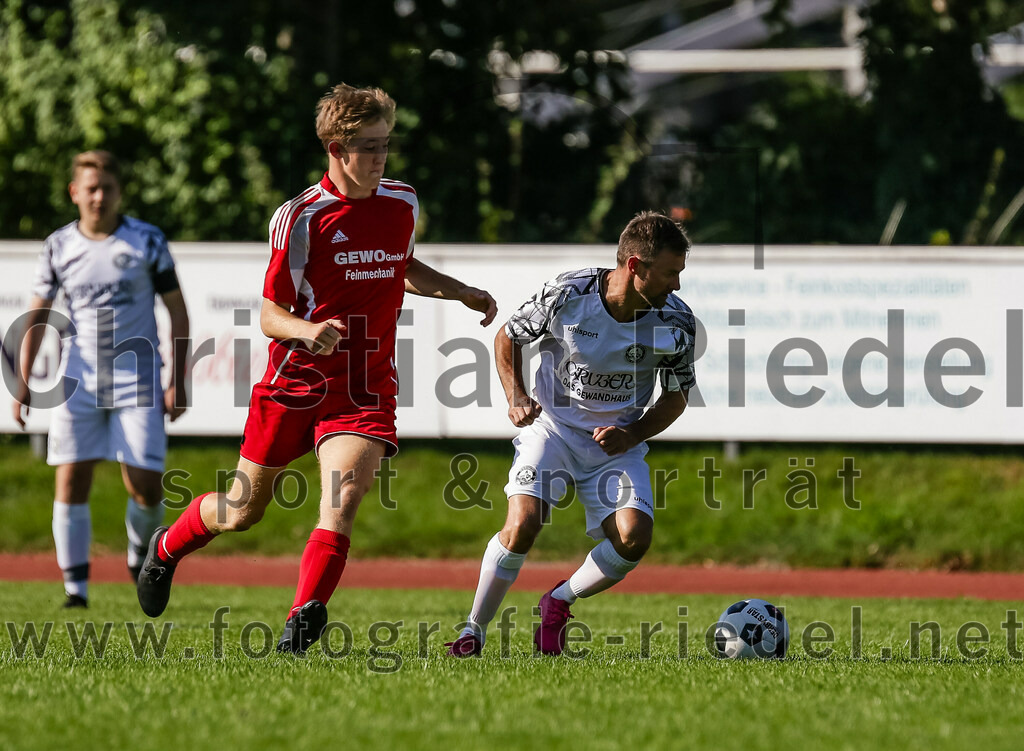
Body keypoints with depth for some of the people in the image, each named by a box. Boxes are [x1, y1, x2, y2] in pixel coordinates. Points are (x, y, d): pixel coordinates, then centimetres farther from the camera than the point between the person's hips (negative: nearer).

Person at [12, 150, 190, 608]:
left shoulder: (146, 241, 1)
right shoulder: (59, 247, 5)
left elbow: (177, 311, 5)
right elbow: (36, 317, 11)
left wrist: (178, 381, 0)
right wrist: (23, 381, 2)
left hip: (137, 378, -1)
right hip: (78, 380, 1)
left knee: (146, 488, -6)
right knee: (71, 479, -9)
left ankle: (141, 550, 25)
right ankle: (75, 584, -4)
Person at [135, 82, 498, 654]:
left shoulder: (403, 204, 5)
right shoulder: (302, 216, -11)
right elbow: (269, 314, -10)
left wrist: (460, 292, 18)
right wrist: (305, 330, -30)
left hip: (367, 387, 2)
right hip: (296, 378, -2)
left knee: (345, 496, -24)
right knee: (243, 512, 11)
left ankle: (303, 624, -28)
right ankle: (168, 547, 41)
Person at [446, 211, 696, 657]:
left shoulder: (676, 321, -13)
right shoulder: (565, 294, -18)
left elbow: (676, 397, 3)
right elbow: (508, 338, 2)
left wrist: (630, 436, -12)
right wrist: (517, 397, -13)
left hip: (618, 442, 2)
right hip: (553, 426, -2)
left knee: (633, 538, -20)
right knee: (522, 524, -24)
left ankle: (560, 602, 9)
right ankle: (474, 630, -4)